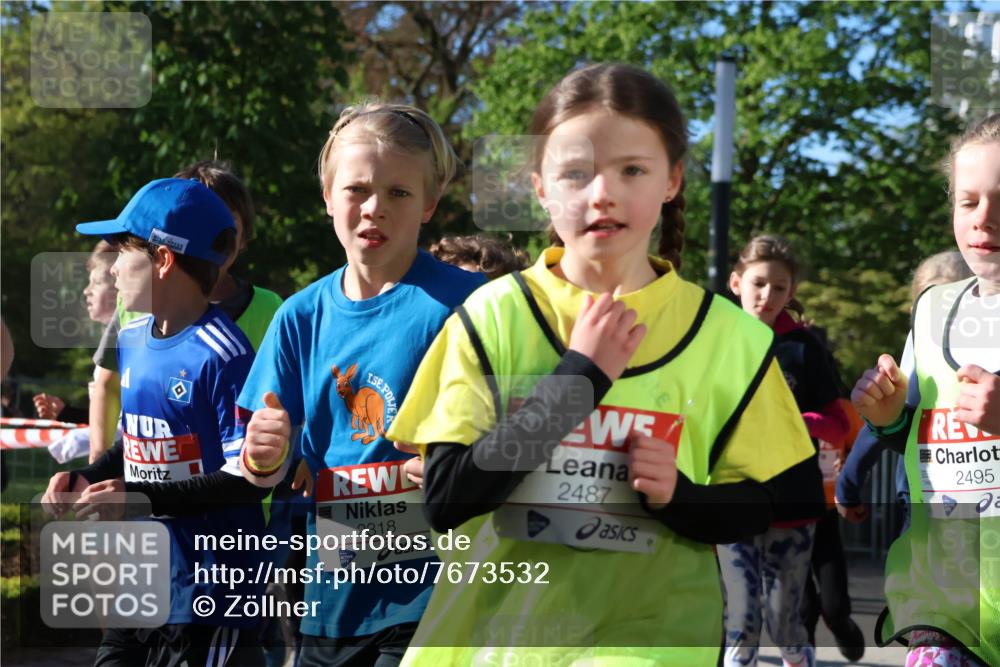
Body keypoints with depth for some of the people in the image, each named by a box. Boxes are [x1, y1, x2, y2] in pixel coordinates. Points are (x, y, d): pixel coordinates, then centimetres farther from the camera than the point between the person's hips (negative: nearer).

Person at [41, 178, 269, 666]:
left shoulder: (222, 355, -17)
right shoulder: (132, 341, 11)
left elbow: (248, 478, -19)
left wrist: (141, 498, -22)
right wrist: (84, 479, 3)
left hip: (209, 592, -8)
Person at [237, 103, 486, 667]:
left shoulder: (461, 303, -8)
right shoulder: (302, 317, 6)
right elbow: (267, 476, 7)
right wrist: (264, 457, -14)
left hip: (430, 596, -5)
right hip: (333, 597, 5)